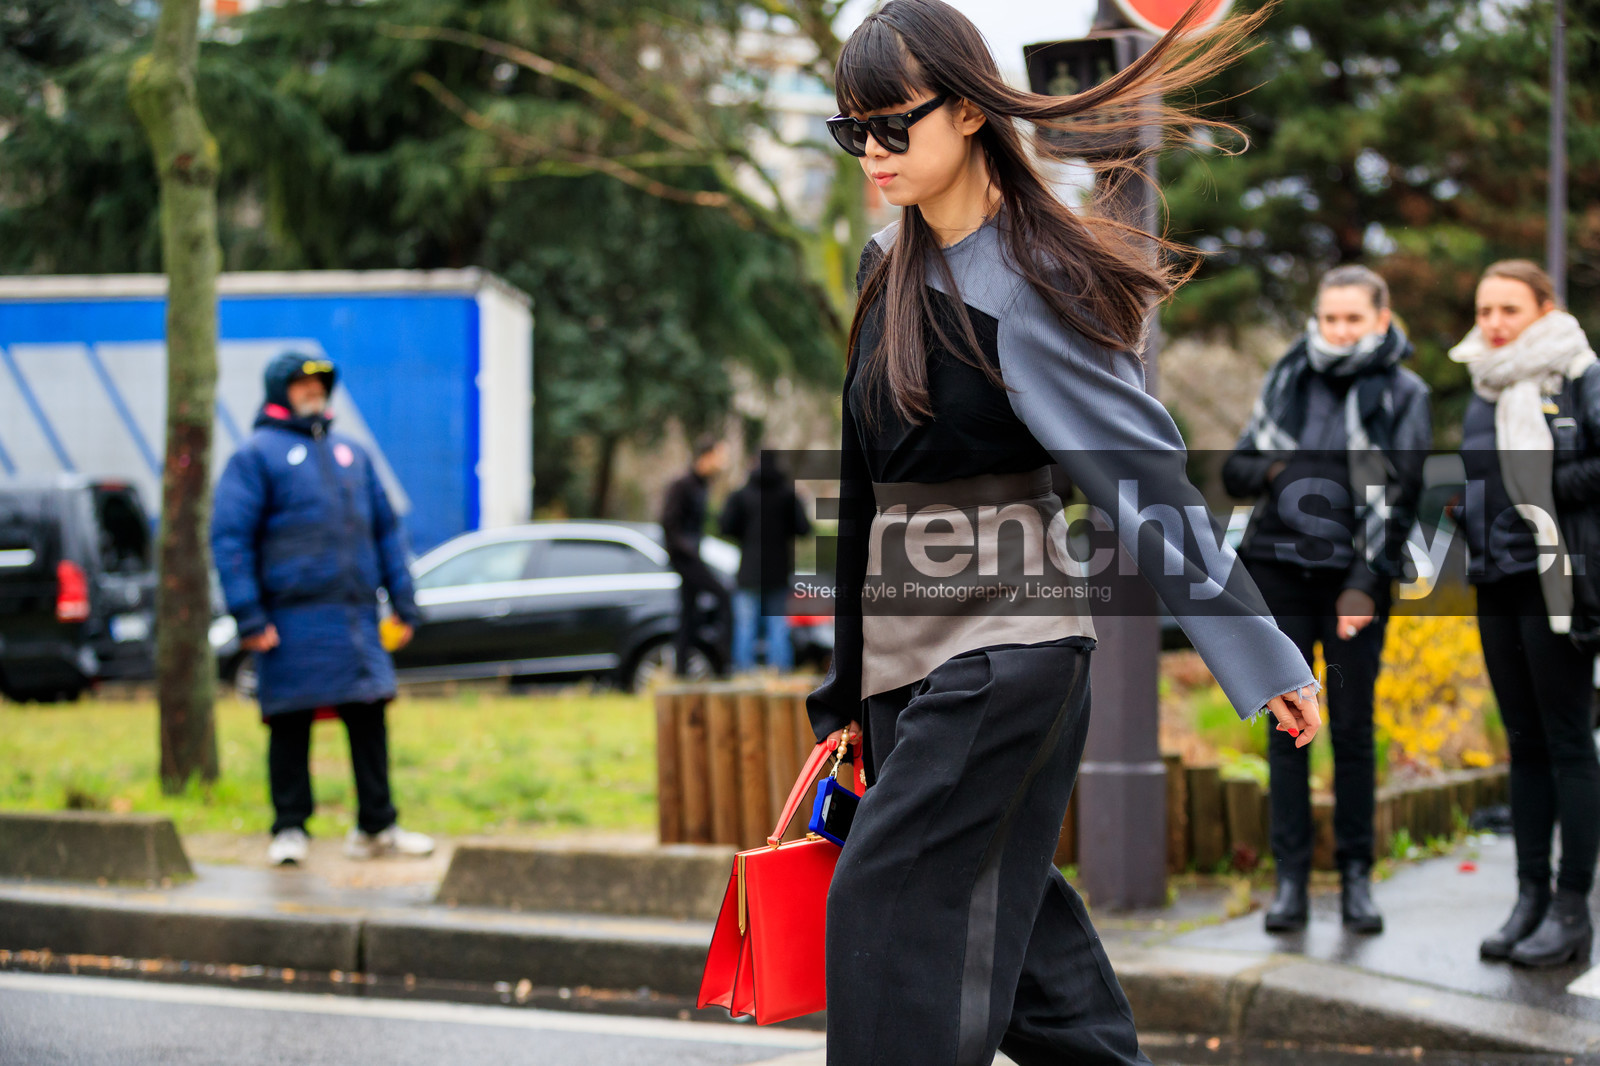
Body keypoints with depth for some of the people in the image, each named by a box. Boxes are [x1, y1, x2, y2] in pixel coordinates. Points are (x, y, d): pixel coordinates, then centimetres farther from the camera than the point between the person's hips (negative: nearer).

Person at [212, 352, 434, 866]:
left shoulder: (353, 454, 18)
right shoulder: (256, 455, 0)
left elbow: (387, 529, 20)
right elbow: (229, 538, -6)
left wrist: (403, 602, 11)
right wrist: (249, 617, -14)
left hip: (356, 615, 5)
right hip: (293, 620, -5)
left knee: (369, 718, 3)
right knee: (290, 726, 0)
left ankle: (376, 828, 12)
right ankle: (290, 830, 10)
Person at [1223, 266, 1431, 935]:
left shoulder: (1402, 396, 1)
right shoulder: (1287, 380, 10)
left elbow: (1399, 498, -5)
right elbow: (1235, 468, 13)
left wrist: (1365, 584, -15)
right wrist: (1273, 470, -10)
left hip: (1353, 579, -2)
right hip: (1279, 571, 3)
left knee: (1353, 729, 0)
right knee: (1287, 727, 1)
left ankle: (1356, 878, 9)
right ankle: (1291, 878, 5)